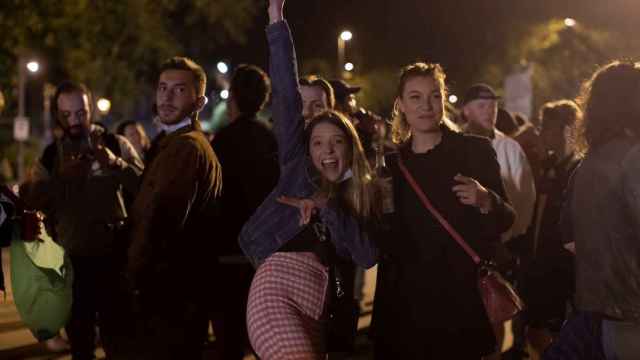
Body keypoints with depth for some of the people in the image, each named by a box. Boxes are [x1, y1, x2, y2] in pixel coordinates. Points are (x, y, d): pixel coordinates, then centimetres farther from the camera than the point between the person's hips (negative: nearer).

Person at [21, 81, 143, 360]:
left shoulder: (116, 145, -1)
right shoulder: (50, 155, 6)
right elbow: (29, 200, -6)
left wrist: (115, 163, -26)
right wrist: (61, 176, -20)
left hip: (112, 257, -3)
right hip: (70, 260, 3)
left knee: (117, 337, 2)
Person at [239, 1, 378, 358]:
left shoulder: (364, 197, 18)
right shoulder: (297, 167, 12)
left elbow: (367, 256, 3)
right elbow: (287, 97, 7)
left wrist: (326, 206, -5)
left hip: (319, 302, 5)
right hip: (278, 284, -4)